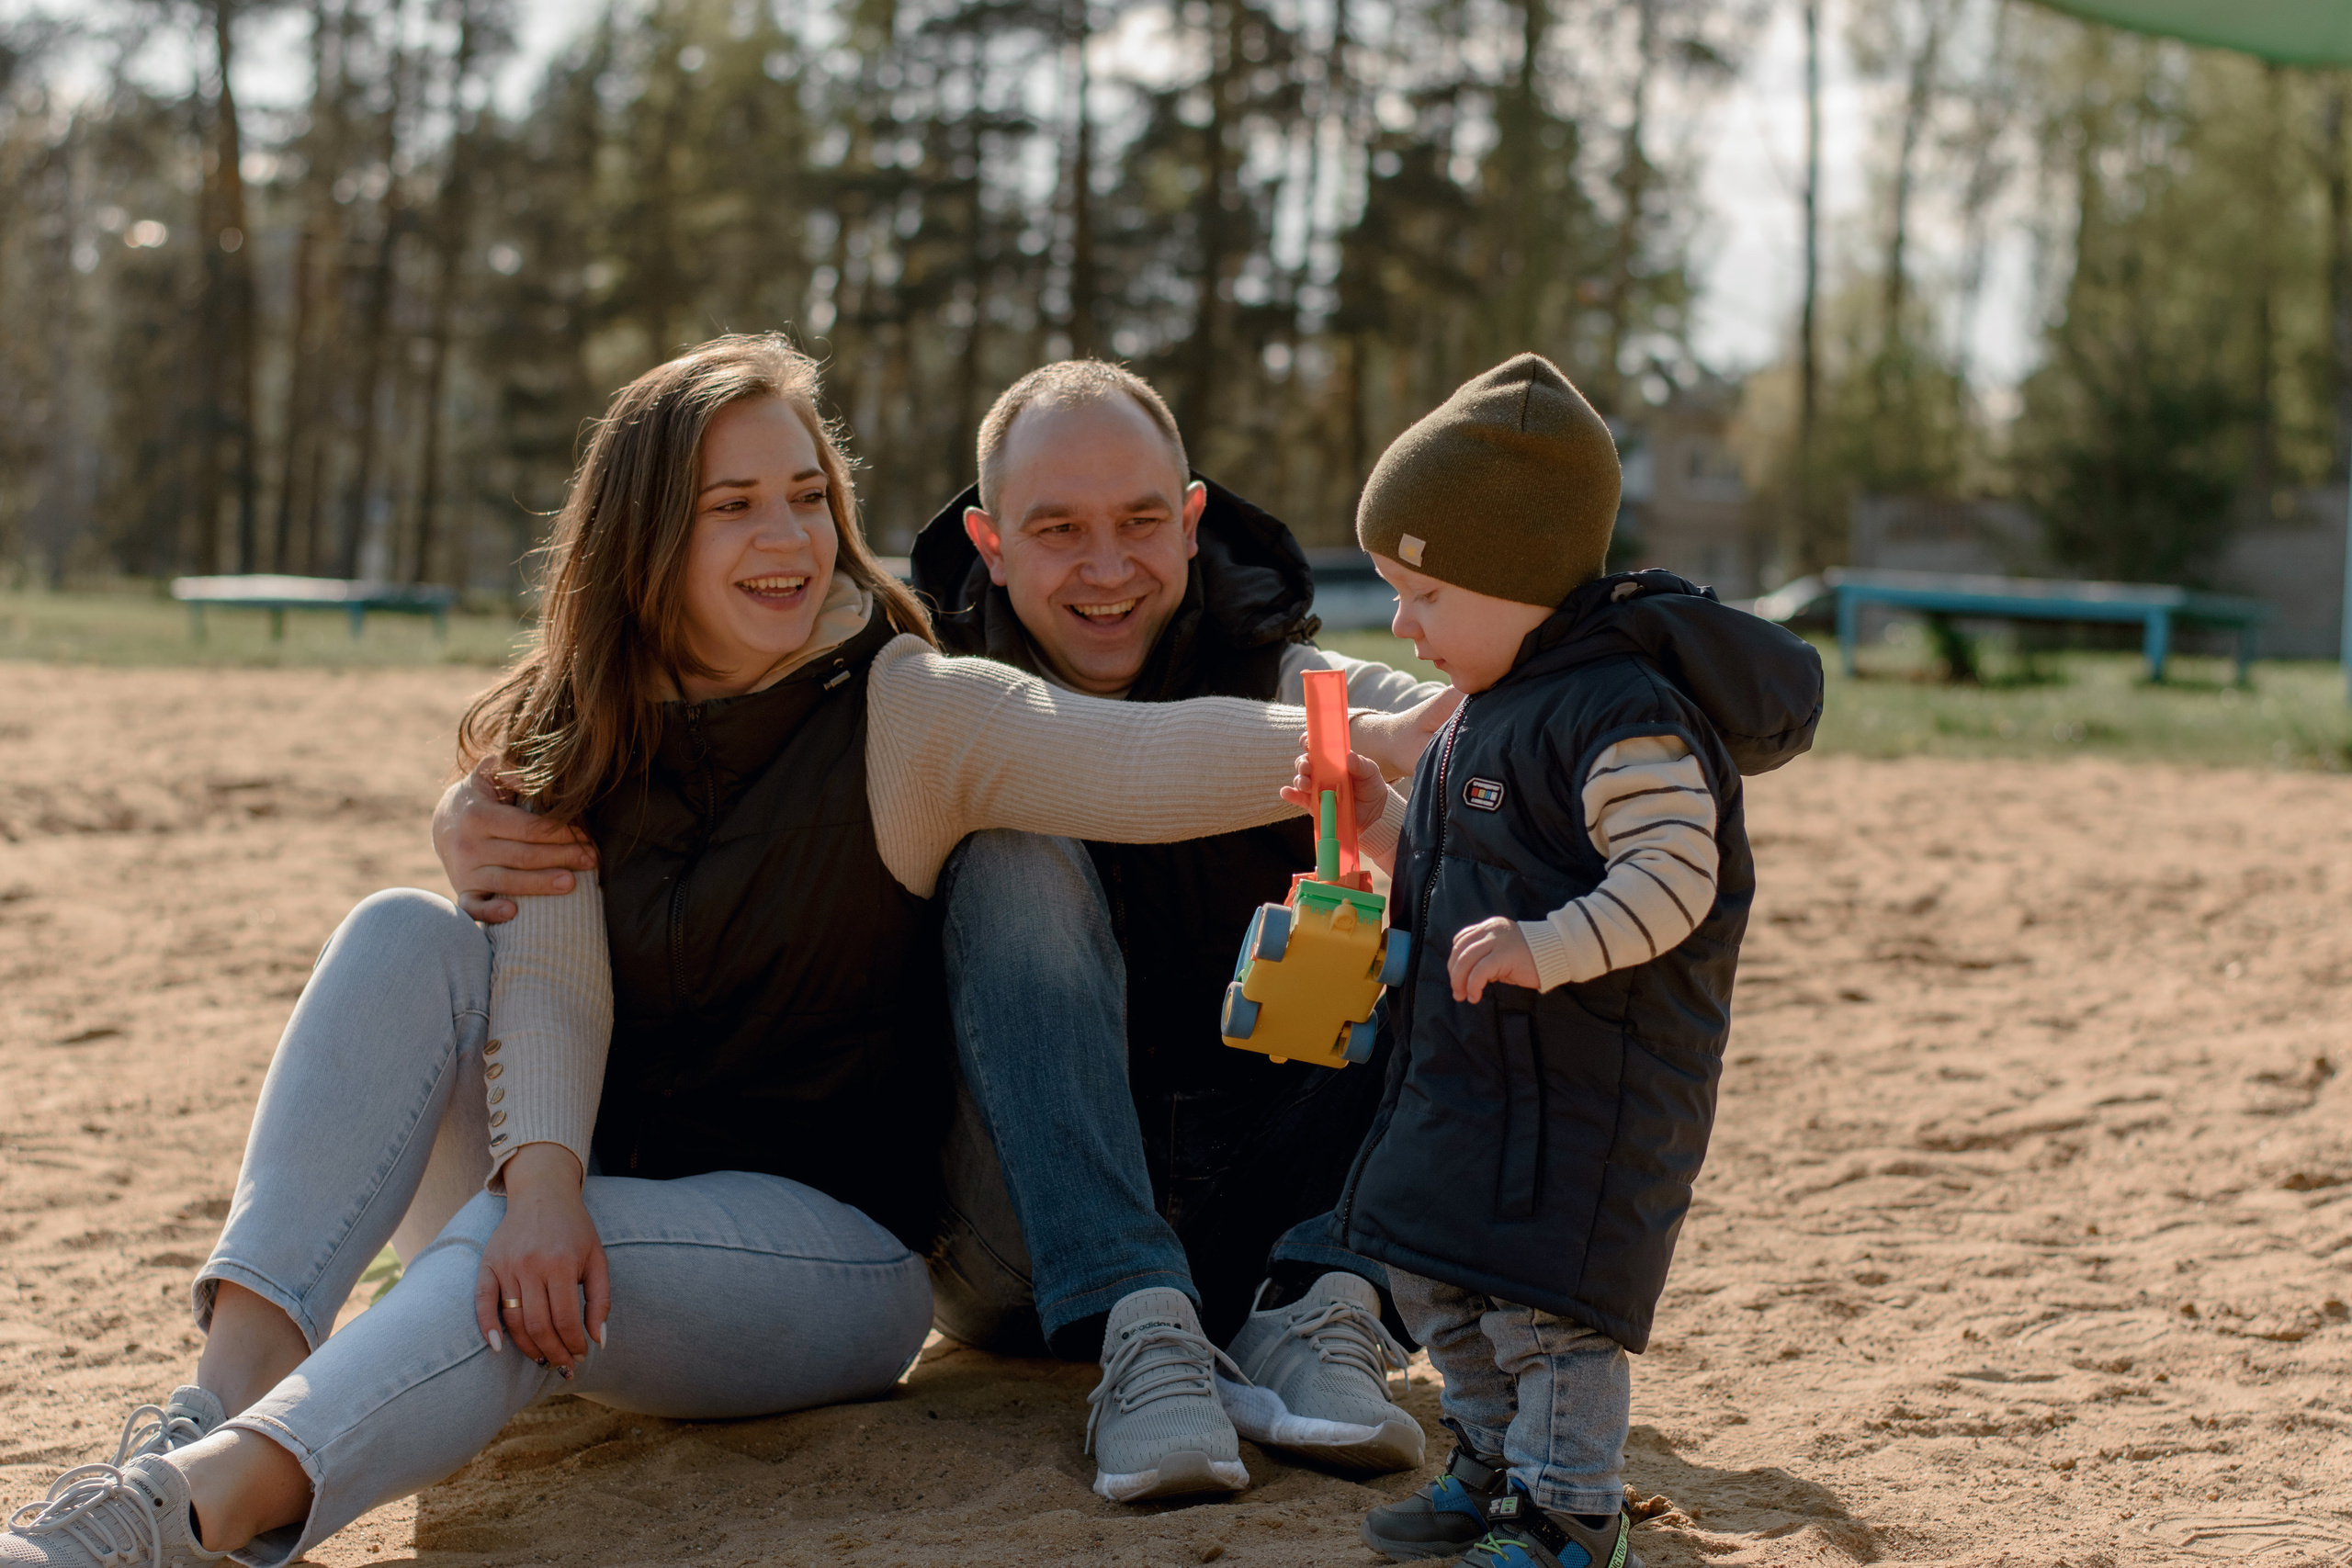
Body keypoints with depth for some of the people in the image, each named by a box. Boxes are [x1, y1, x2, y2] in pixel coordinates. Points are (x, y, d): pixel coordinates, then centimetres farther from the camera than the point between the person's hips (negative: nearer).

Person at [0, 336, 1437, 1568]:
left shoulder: (911, 711, -7)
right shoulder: (577, 735, 5)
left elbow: (1156, 761, -23)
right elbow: (549, 975, -10)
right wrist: (542, 1174, -30)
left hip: (823, 1243, -4)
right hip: (589, 1204, 4)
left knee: (548, 1260, -35)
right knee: (407, 939, -18)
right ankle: (243, 1376, -34)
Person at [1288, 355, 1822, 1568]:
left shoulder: (1625, 715, -20)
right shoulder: (1492, 708, 12)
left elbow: (1673, 882, -26)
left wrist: (1543, 948, -35)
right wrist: (1380, 820, 8)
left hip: (1595, 1073, -10)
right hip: (1473, 1064, 10)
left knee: (1546, 1290, -7)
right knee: (1436, 1278, 18)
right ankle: (1493, 1459, 35)